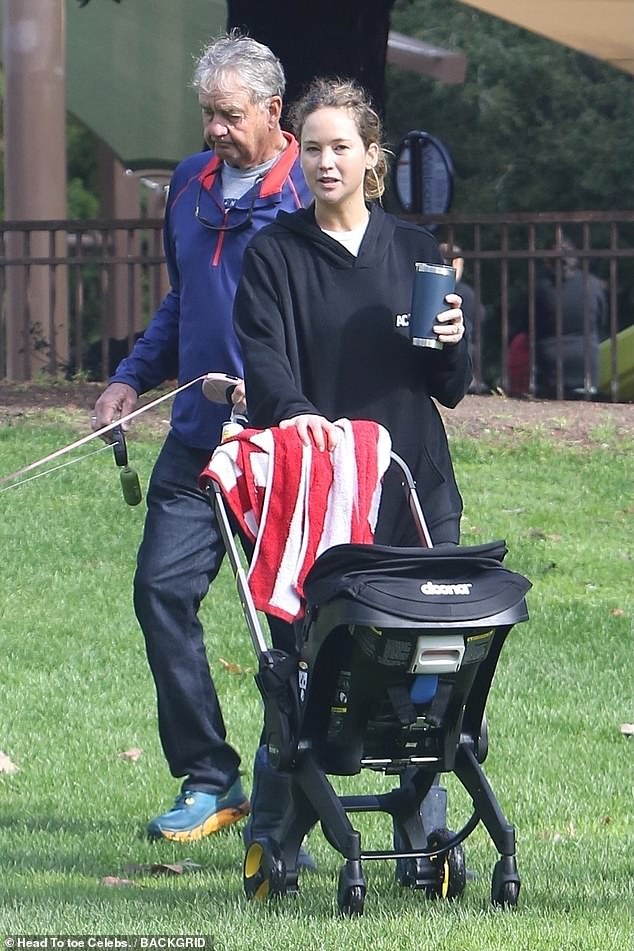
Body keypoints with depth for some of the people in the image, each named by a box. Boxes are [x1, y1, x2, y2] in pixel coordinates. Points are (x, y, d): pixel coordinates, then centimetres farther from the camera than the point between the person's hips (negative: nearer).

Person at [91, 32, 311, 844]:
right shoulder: (191, 185, 14)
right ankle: (207, 779, 4)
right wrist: (133, 377, 19)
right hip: (198, 435, 7)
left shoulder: (309, 196, -8)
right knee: (162, 588, -3)